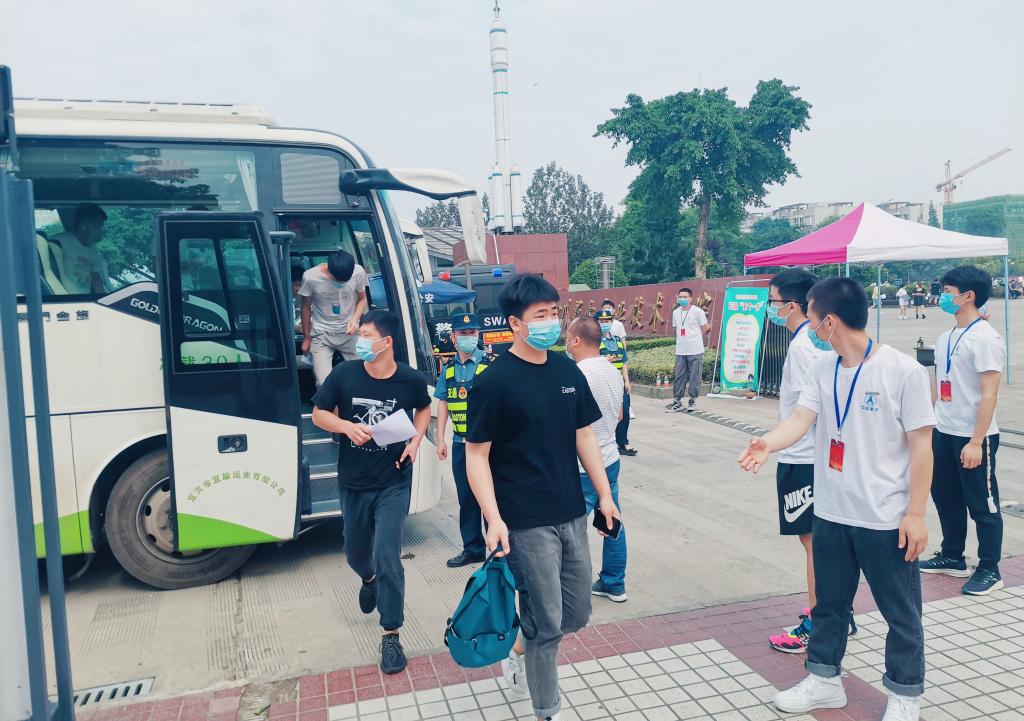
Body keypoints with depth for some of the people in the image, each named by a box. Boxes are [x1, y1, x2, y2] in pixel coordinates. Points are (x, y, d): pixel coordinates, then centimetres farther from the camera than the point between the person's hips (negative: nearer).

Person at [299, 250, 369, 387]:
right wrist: (306, 337, 8)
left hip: (350, 332, 2)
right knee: (324, 384, -12)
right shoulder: (310, 277, -17)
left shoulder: (358, 272, -14)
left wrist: (355, 319, -15)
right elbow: (306, 307, -1)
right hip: (322, 334, -2)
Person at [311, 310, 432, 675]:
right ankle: (369, 579, 57)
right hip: (353, 482, 3)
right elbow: (319, 414, 0)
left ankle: (391, 635, 6)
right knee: (356, 552, 20)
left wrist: (416, 440, -6)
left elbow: (423, 408, 11)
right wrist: (346, 426, -20)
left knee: (387, 556, -10)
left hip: (394, 482, -2)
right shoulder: (344, 373, -12)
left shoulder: (411, 380, -12)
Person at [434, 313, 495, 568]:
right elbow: (443, 405, 12)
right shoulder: (448, 369, 9)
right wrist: (440, 440, 8)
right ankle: (472, 548, 25)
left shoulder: (490, 365, -6)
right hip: (460, 442, 5)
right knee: (466, 497, 13)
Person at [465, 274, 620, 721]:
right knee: (546, 623, 4)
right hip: (526, 524, -6)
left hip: (572, 516, 6)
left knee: (577, 614, 15)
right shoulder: (494, 382, -13)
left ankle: (519, 652, 42)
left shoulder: (568, 371, 5)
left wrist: (604, 494, 11)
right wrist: (493, 518, -19)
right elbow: (476, 455, -12)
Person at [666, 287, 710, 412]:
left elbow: (705, 328, 2)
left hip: (695, 351, -5)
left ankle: (693, 400, 13)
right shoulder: (676, 312, 9)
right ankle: (677, 401, 13)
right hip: (680, 351, 5)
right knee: (679, 377, 6)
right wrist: (683, 339, 10)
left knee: (694, 377, 0)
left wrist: (693, 337, 7)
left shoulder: (698, 311, -7)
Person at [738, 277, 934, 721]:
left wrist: (915, 513, -12)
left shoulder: (903, 371, -14)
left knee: (901, 613, 12)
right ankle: (824, 681, 37)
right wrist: (767, 444, -30)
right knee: (829, 603, 19)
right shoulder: (822, 370, 2)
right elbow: (801, 418, -9)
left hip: (887, 519, -5)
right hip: (831, 514, 6)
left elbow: (921, 446, -11)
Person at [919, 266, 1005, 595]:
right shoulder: (946, 338, 9)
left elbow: (989, 394, -19)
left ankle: (989, 570, 19)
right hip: (943, 433, 8)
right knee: (945, 497, 17)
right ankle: (952, 557, 33)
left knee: (982, 505, 5)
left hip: (973, 438, -8)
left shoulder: (985, 338, -15)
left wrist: (976, 442, -21)